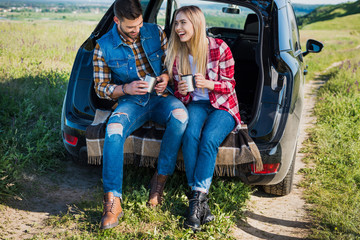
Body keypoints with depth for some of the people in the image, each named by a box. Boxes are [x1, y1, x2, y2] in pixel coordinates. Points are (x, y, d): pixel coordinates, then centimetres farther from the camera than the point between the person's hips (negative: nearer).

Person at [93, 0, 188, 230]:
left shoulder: (156, 33, 2)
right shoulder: (104, 47, -3)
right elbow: (101, 88, 1)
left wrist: (166, 76, -11)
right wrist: (126, 88, -18)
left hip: (160, 96, 1)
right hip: (130, 101, -1)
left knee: (180, 115, -34)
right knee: (114, 129, -34)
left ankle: (160, 179, -18)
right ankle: (113, 201, -28)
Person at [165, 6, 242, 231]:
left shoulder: (219, 48, -10)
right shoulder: (176, 54, 1)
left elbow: (229, 85, -5)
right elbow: (177, 89, 11)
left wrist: (208, 83, -24)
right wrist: (181, 91, -14)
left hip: (223, 106, -2)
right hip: (195, 104, 2)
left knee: (209, 138, -32)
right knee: (190, 134, -31)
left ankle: (197, 198, -28)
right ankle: (201, 200, -28)